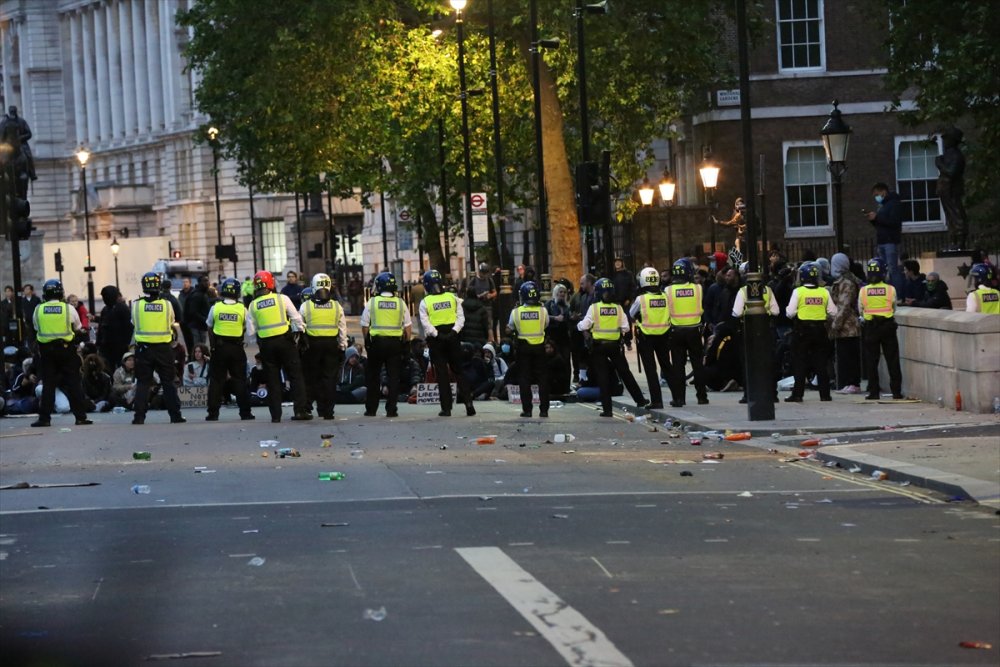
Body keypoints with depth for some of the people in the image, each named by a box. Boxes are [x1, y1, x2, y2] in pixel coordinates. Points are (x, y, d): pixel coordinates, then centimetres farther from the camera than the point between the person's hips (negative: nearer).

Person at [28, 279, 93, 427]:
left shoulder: (38, 310, -2)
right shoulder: (69, 309, -6)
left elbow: (37, 329, 8)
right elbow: (78, 329, 6)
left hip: (46, 349, 1)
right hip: (66, 348, -1)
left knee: (48, 384, 6)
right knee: (73, 383, 4)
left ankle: (44, 418, 3)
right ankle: (80, 416, 3)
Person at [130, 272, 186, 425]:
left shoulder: (136, 304, -6)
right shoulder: (167, 304, -4)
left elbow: (134, 323, 7)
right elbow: (173, 324, 7)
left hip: (144, 348, 0)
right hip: (163, 348, 0)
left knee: (142, 383, 6)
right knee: (168, 382, 9)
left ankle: (139, 416, 0)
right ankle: (175, 415, 9)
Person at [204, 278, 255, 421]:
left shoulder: (215, 308, -4)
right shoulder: (242, 309, -8)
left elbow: (209, 327, 9)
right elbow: (250, 332, -6)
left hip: (219, 348, 0)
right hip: (237, 348, 0)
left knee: (216, 380, 7)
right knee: (240, 380, 8)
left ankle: (213, 413, 5)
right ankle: (245, 412, 7)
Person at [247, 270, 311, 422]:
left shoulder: (253, 305, 2)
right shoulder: (282, 299, -4)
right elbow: (297, 319, -3)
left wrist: (258, 343, 16)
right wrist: (300, 332, 11)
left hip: (266, 344, 2)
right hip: (285, 341, -2)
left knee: (273, 380, 7)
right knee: (295, 376, 4)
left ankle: (276, 415, 5)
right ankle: (300, 410, -1)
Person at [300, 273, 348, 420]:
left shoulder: (306, 305, -3)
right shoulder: (336, 306, 1)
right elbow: (343, 329, 4)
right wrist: (343, 347, 12)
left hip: (312, 344, -1)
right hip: (331, 344, 1)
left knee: (312, 377, 10)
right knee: (330, 378, 4)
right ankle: (327, 410, 3)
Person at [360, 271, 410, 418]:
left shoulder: (371, 302, -3)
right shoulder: (400, 303, 0)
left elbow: (365, 326, -1)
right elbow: (408, 327, 2)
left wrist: (367, 341, 12)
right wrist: (406, 343, 12)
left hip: (375, 341, 0)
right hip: (396, 342, 0)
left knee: (373, 378, 10)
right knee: (393, 377, 4)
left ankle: (371, 409, 13)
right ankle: (391, 409, 0)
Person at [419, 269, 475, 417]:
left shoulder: (425, 302, -4)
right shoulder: (453, 298, 3)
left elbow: (426, 323, -12)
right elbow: (460, 317, -3)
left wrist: (437, 335, -12)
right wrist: (454, 332, -10)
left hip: (436, 340, -2)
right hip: (452, 337, 2)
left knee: (442, 374, 2)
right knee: (458, 372, 11)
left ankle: (446, 408, 0)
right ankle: (468, 401, -2)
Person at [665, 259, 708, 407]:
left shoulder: (668, 290, -8)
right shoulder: (697, 288, -8)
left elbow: (666, 312, -3)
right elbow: (702, 310, 0)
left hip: (676, 331, 0)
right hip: (694, 330, 1)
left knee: (678, 365, 5)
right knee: (697, 364, 11)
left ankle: (678, 397, 2)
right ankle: (701, 396, 15)